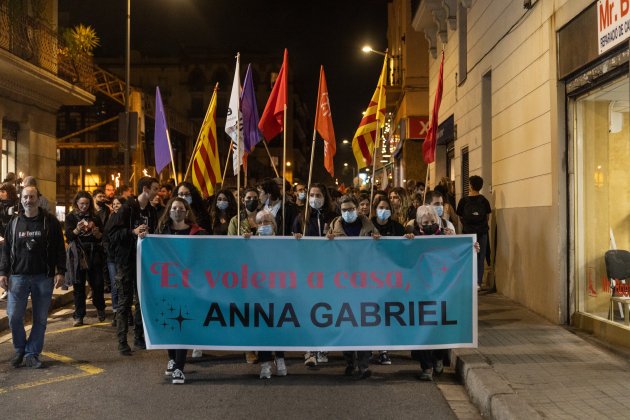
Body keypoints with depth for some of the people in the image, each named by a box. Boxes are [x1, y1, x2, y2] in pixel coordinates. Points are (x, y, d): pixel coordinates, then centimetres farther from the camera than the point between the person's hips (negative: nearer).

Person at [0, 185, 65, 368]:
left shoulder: (50, 221, 0)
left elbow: (59, 249, 0)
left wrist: (60, 272, -7)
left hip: (44, 277, -1)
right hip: (18, 276, 2)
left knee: (40, 319, 3)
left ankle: (32, 353, 15)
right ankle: (20, 349, 20)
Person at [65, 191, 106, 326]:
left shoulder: (95, 217, 9)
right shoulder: (71, 217, 5)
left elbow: (101, 238, 6)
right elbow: (68, 236, -6)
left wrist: (96, 233, -16)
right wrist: (77, 230, -25)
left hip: (94, 254, 1)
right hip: (77, 255, -1)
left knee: (97, 284, -1)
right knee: (78, 286, 0)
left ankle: (100, 310, 22)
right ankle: (79, 316, 6)